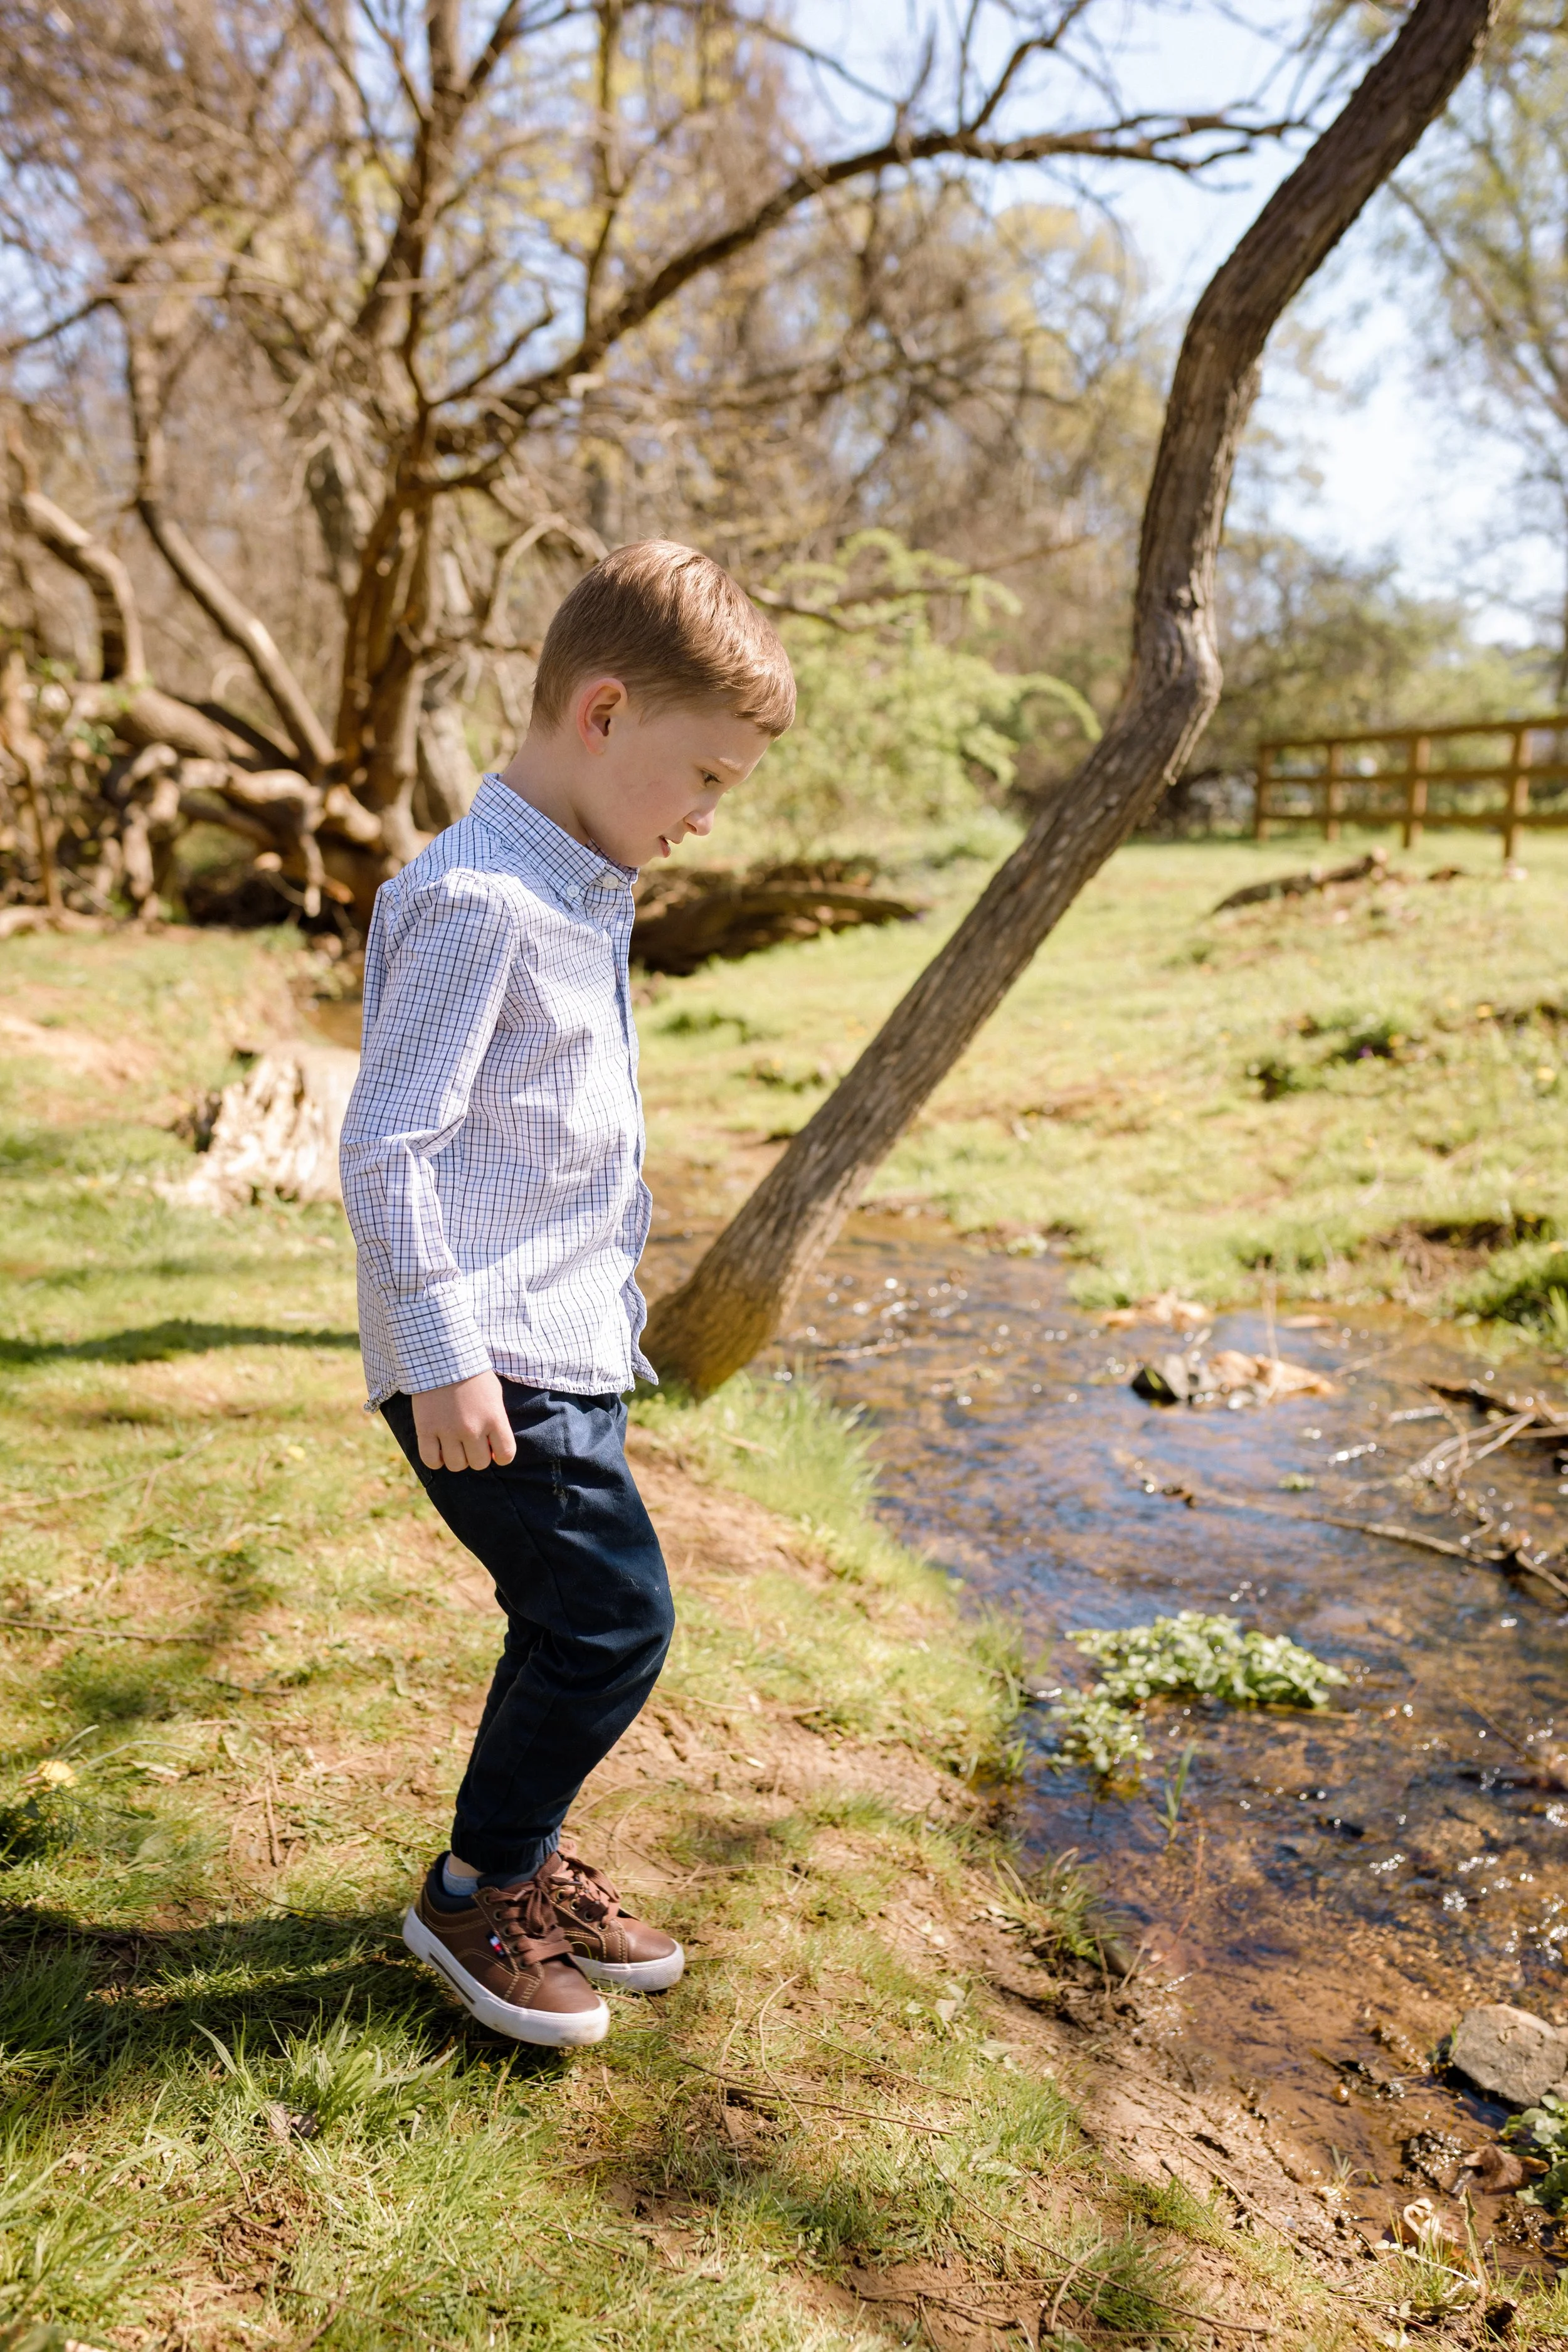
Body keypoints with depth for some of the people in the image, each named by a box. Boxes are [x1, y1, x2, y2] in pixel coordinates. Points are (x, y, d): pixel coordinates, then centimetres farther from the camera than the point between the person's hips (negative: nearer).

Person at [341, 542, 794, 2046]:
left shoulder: (584, 894, 14)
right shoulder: (476, 902, -18)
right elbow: (386, 1142, -20)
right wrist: (443, 1356, -21)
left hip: (570, 1343, 10)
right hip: (489, 1361, -9)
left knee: (569, 1625, 16)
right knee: (615, 1617, -5)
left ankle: (521, 1865, 34)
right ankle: (476, 1893, 15)